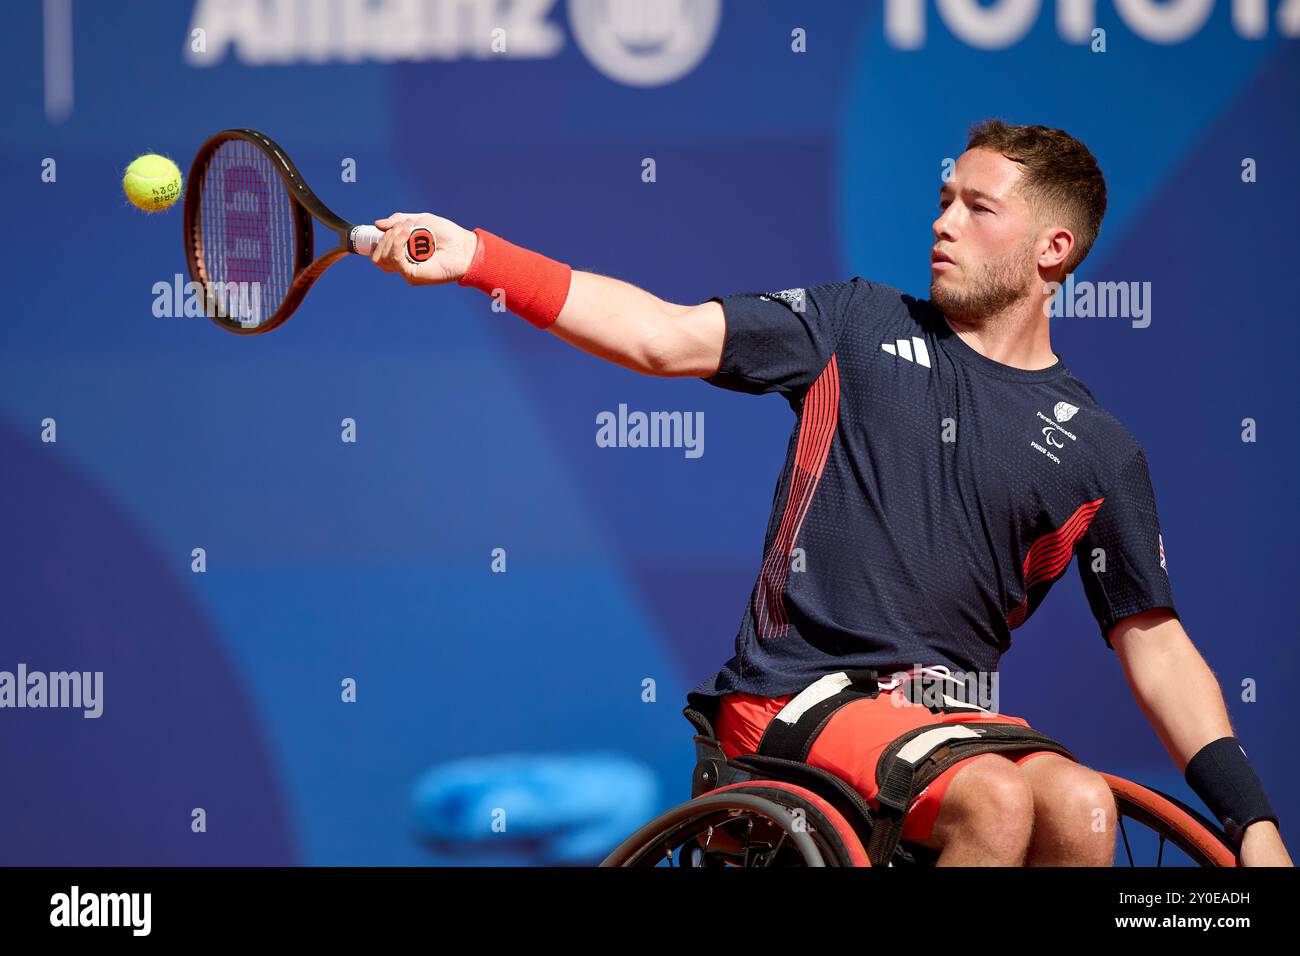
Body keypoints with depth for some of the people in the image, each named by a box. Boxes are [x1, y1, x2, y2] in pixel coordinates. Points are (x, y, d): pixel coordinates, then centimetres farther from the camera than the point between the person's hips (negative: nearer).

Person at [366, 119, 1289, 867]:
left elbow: (1154, 643, 11)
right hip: (797, 695, -3)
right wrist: (474, 256, -7)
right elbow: (664, 337, 3)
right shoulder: (860, 324, 8)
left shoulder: (1098, 452, 10)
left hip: (952, 712, 3)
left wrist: (1254, 823, 2)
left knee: (1080, 805, -29)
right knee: (997, 797, -31)